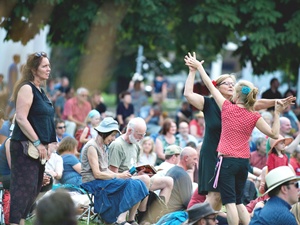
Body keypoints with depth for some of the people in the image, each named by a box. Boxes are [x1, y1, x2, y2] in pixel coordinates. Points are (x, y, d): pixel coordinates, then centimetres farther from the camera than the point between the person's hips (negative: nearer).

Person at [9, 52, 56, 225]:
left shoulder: (40, 91, 17)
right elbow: (21, 118, -20)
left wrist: (47, 144, 16)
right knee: (25, 186, -13)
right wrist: (37, 143, -20)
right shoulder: (27, 88, -12)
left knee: (35, 187, 11)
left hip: (38, 147, 9)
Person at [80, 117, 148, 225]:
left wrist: (120, 175, -3)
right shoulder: (92, 147, -12)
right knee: (129, 185, -24)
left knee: (137, 184, -10)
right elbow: (97, 174, -17)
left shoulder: (103, 147, 18)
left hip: (102, 182, 9)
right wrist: (119, 176, -15)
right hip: (93, 183, -9)